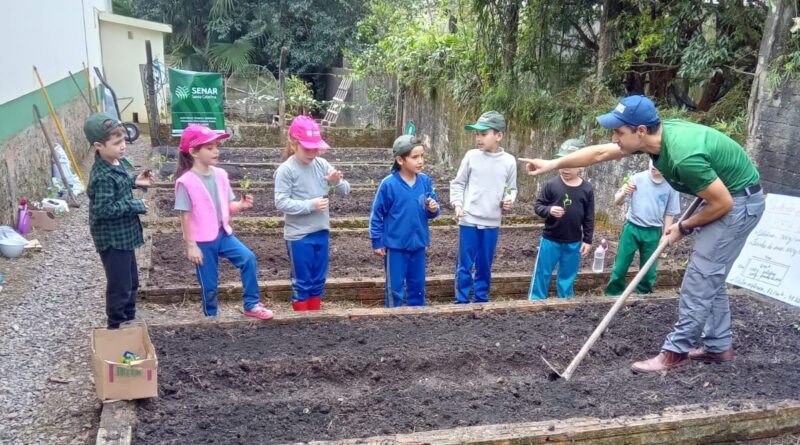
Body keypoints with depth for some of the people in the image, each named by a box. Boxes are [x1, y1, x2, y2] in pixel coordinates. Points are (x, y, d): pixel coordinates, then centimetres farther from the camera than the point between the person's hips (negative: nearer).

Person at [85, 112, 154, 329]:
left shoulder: (114, 163, 3)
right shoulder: (103, 176, -26)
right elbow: (103, 209, -29)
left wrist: (134, 181, 5)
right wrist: (134, 205, -22)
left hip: (123, 235, 10)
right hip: (112, 239, -10)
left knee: (131, 282, 20)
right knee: (119, 286, 3)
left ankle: (128, 321, 35)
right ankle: (116, 327, 19)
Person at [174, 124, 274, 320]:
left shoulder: (220, 175, 1)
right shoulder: (186, 182, -15)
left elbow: (228, 206, 8)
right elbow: (185, 216, -13)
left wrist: (241, 205, -14)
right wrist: (191, 245, -13)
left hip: (223, 234, 5)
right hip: (202, 241, -5)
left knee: (248, 258, -12)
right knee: (209, 285, 6)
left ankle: (251, 305, 1)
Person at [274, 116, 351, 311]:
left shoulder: (322, 164, 2)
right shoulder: (286, 170, -12)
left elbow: (344, 191, 4)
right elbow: (281, 202, -17)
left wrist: (337, 182, -17)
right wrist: (311, 205, -21)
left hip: (321, 232, 5)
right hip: (298, 235, -5)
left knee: (318, 280, 16)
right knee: (302, 282, 7)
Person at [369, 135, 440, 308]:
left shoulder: (425, 181, -3)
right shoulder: (389, 184, -15)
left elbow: (431, 211, 8)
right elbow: (377, 214, -7)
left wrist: (434, 209, -15)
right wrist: (377, 242, -5)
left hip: (418, 244, 4)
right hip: (395, 245, -4)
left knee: (417, 286, 17)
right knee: (395, 288, 7)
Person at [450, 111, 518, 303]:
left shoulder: (509, 161, 1)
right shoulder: (471, 156, -2)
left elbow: (512, 188, 12)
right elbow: (458, 183, 4)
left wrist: (509, 200, -9)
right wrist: (457, 203, -10)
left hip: (492, 223, 2)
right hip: (469, 220, -1)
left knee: (485, 266, 12)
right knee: (465, 265, 2)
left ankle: (481, 300, 25)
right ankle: (462, 301, 12)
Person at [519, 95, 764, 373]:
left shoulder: (684, 156, -35)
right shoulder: (653, 135, -9)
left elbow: (723, 203, -25)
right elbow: (599, 153, 3)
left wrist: (684, 227, -10)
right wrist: (553, 164, 4)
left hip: (739, 201, -9)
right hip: (723, 196, 9)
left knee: (700, 278, -7)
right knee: (709, 278, 14)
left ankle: (676, 352, 0)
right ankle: (717, 347, 24)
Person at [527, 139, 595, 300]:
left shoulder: (587, 189, -3)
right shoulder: (551, 184, -10)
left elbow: (589, 217, 3)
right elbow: (538, 206, -5)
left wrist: (587, 240, 2)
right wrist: (549, 210, -26)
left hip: (573, 243, 2)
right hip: (550, 240, -2)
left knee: (567, 276, 15)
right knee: (542, 274, 6)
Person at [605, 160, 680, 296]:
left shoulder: (671, 186, -4)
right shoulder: (637, 178, -6)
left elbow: (669, 213, 4)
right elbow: (617, 201, -4)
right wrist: (623, 193, -25)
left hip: (653, 232, 1)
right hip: (632, 228, 0)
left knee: (648, 268, 12)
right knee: (620, 266, 4)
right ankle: (613, 294, 16)